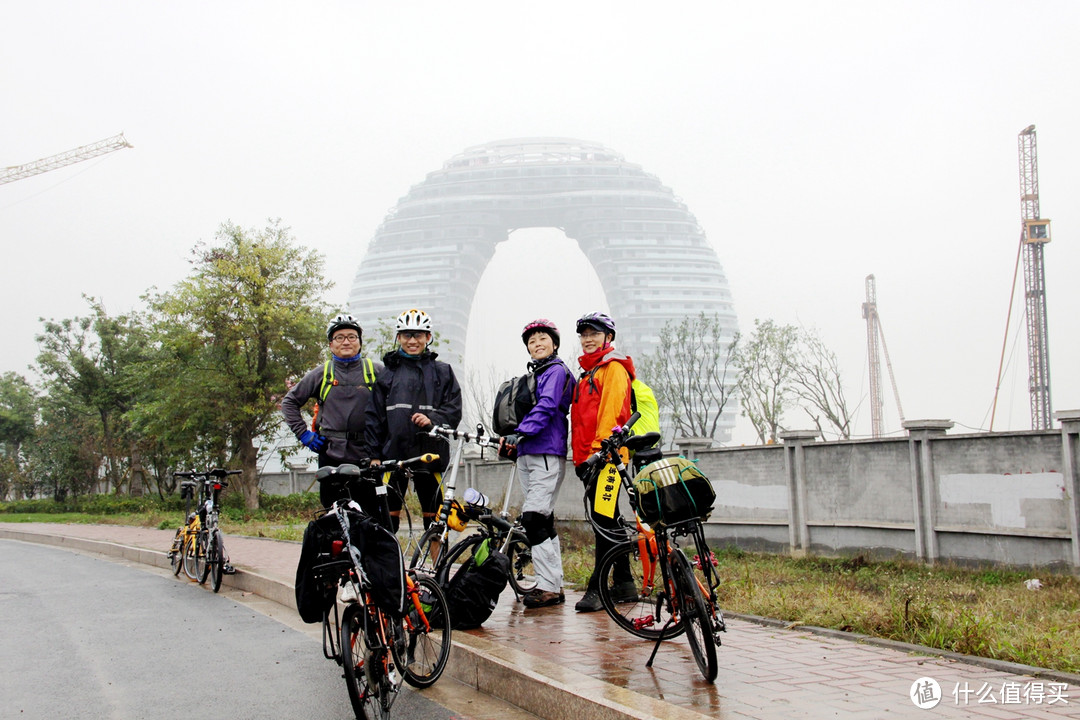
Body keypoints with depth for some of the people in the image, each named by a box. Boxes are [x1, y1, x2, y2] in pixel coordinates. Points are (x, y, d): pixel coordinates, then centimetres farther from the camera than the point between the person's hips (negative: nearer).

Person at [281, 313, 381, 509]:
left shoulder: (376, 371, 5)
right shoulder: (321, 374, 9)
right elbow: (289, 402, 15)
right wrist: (303, 434, 6)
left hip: (367, 457, -1)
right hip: (332, 457, 1)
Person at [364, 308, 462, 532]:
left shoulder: (442, 371, 11)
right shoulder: (387, 372, 12)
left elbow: (454, 409, 2)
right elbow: (374, 416, 9)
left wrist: (432, 419, -18)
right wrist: (374, 455, 2)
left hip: (429, 453, 0)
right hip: (394, 453, 0)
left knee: (434, 515, 4)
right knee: (389, 514, 1)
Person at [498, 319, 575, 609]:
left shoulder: (557, 371, -4)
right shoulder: (534, 375, 23)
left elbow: (546, 407, -18)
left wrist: (520, 433, -28)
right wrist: (510, 437, 12)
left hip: (547, 454, -9)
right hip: (526, 455, 9)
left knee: (533, 518, -16)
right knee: (543, 521, 9)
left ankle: (548, 587, -14)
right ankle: (554, 585, 13)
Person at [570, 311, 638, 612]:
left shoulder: (613, 367, -3)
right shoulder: (589, 372, 25)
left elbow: (611, 411, -15)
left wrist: (600, 450, -22)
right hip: (588, 457, 10)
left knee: (603, 519, -11)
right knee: (606, 520, 11)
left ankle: (598, 587, -11)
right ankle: (624, 584, 17)